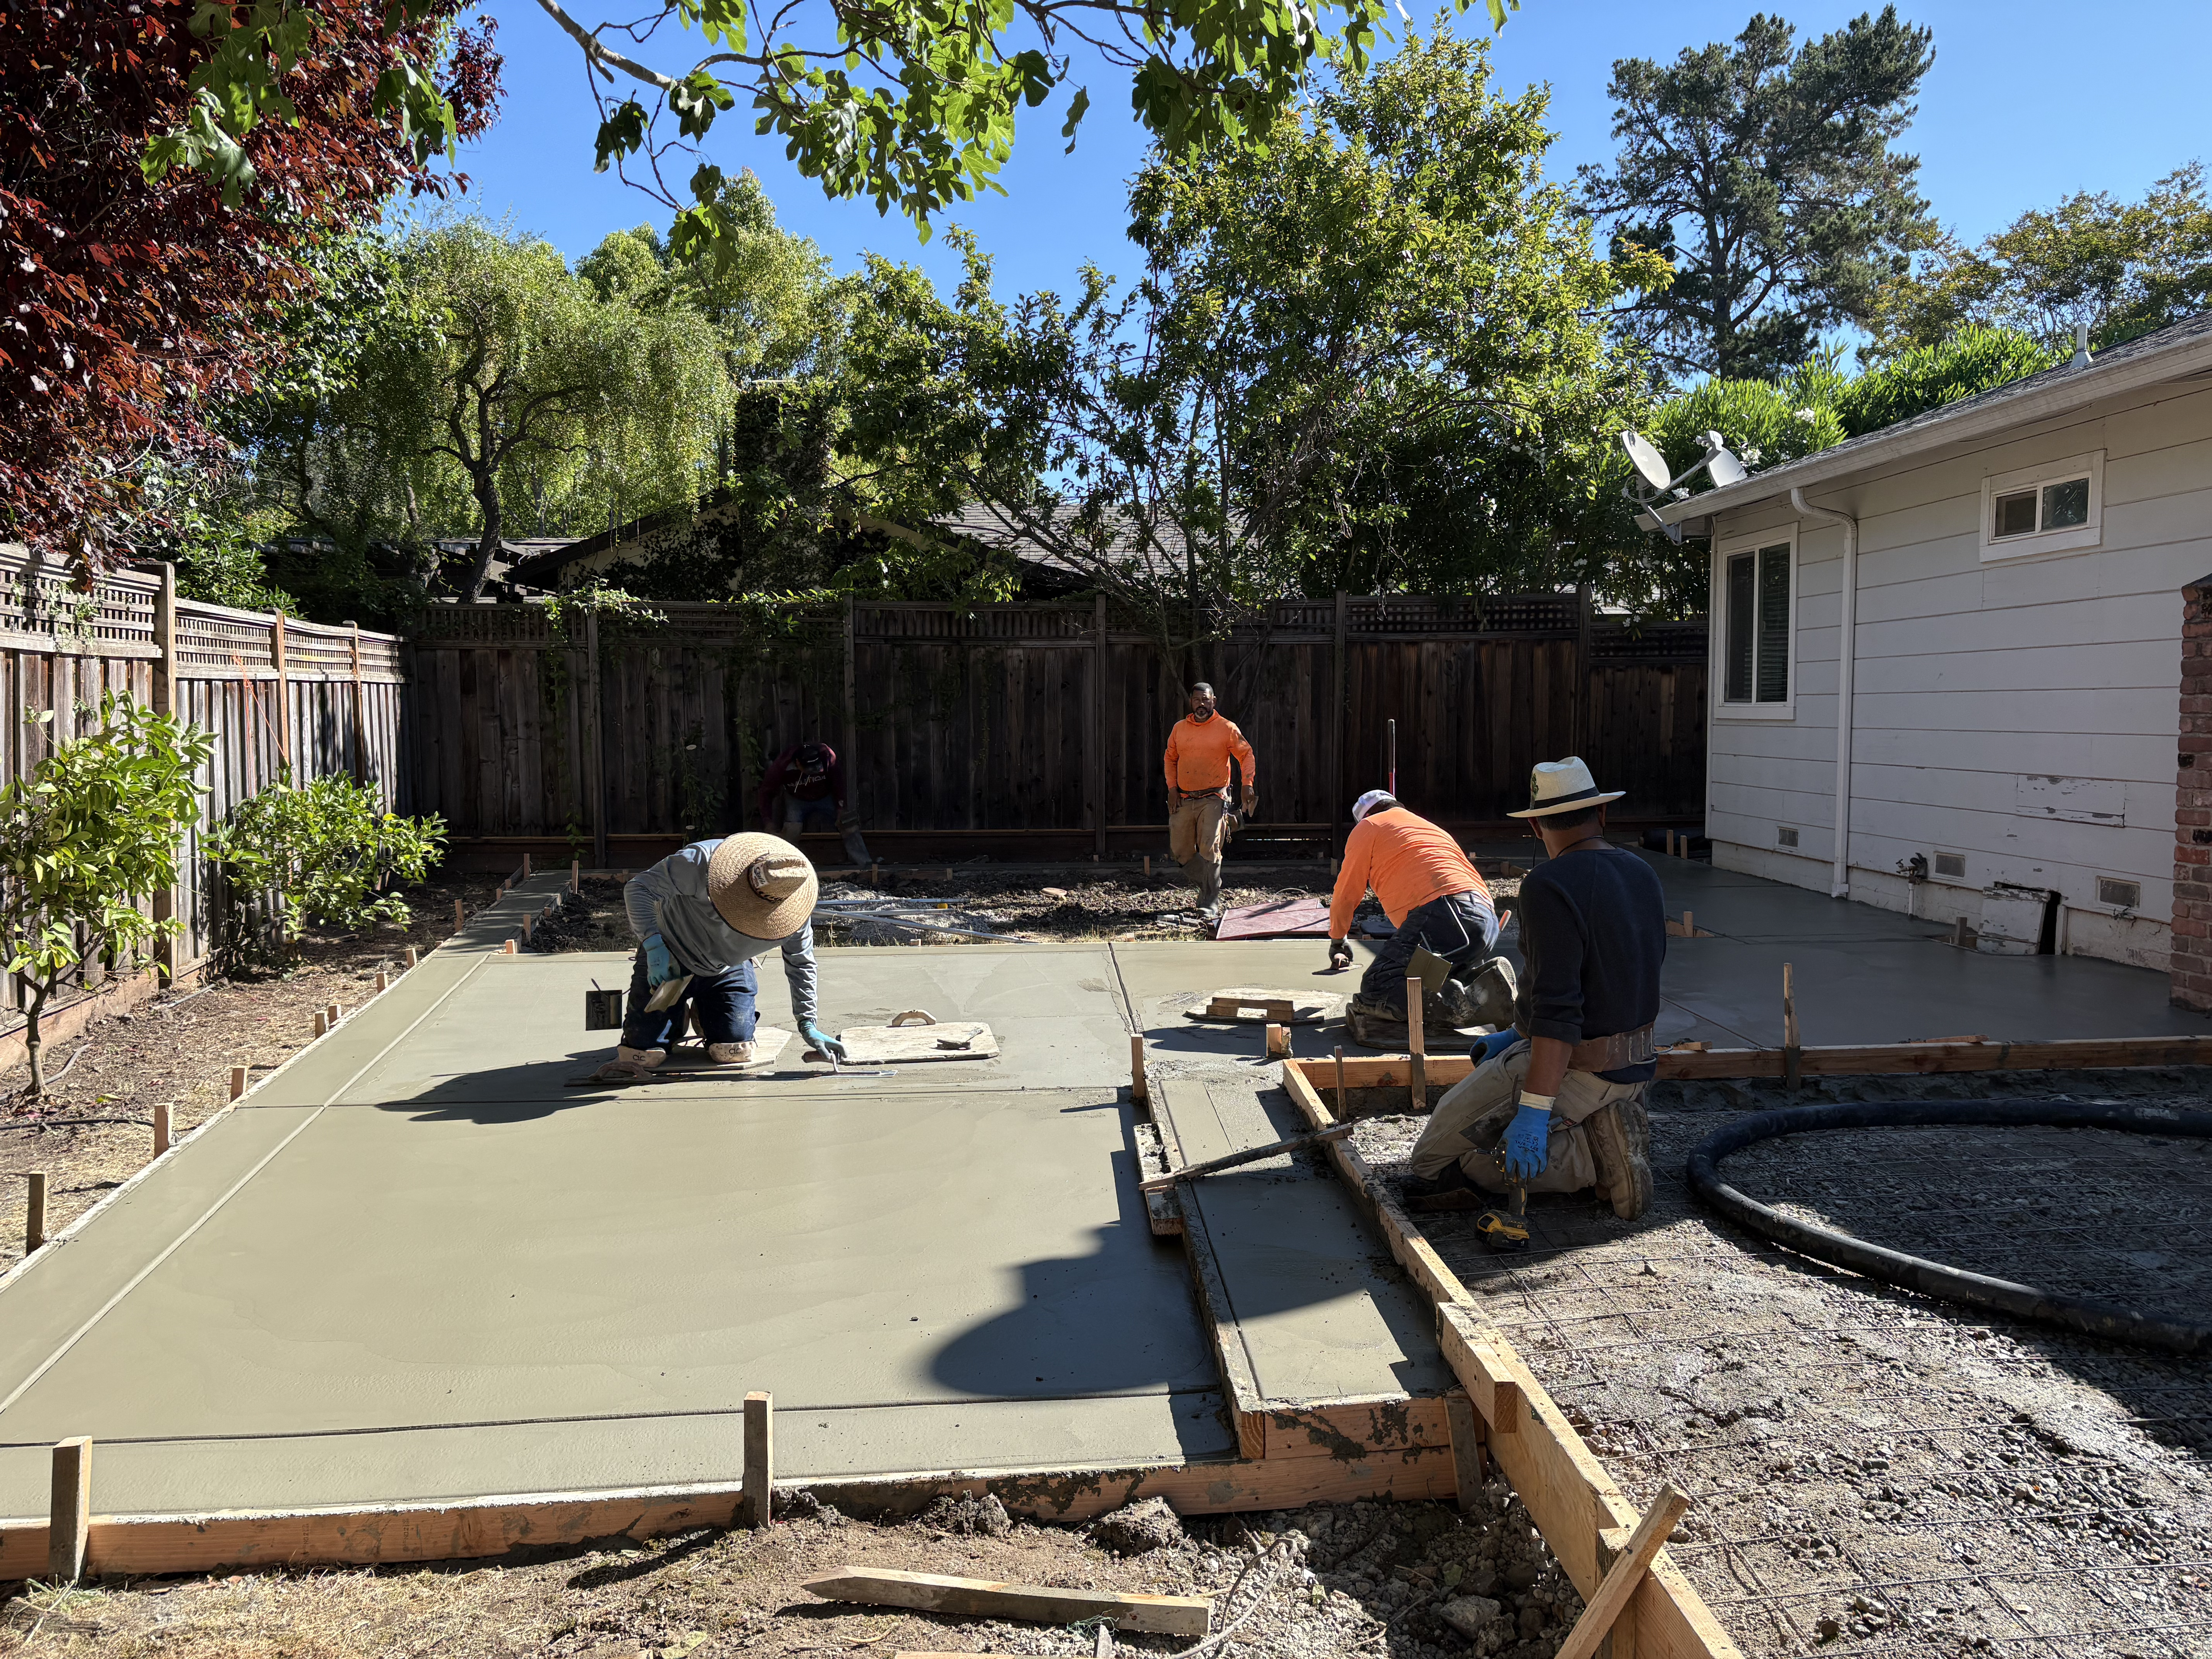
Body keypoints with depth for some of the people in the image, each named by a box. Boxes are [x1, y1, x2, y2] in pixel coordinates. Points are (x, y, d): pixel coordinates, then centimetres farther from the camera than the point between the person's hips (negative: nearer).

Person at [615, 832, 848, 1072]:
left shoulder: (795, 911, -23)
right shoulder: (701, 863, -35)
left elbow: (801, 963, -5)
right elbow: (638, 888, -26)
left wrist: (808, 1025, -5)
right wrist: (653, 944, -39)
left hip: (728, 971, 3)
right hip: (667, 960, -2)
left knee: (736, 1054, -10)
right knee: (638, 1057, -10)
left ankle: (703, 1016, 25)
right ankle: (679, 1015, 25)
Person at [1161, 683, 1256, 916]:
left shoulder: (1227, 728, -1)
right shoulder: (1179, 729, 9)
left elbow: (1246, 754, 2)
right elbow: (1170, 759, 17)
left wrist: (1248, 784, -10)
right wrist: (1172, 788, 6)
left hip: (1213, 799, -4)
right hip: (1183, 800, 4)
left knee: (1209, 849, -14)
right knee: (1180, 851, 6)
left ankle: (1211, 901, -7)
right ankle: (1206, 886, 29)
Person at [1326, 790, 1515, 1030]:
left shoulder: (1367, 827, 19)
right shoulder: (1432, 829, 39)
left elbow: (1346, 895, 22)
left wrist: (1338, 940, 41)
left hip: (1442, 915, -8)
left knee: (1374, 991, -9)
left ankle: (1459, 1003, -31)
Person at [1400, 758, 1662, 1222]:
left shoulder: (1550, 886, -19)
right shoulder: (1643, 876, 9)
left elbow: (1558, 1009, -27)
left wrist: (1534, 1110, -27)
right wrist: (1520, 1035, 21)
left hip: (1572, 1069, -9)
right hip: (1633, 1063, 9)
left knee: (1433, 1162, 0)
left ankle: (1595, 1160, -11)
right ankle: (1600, 1130, 6)